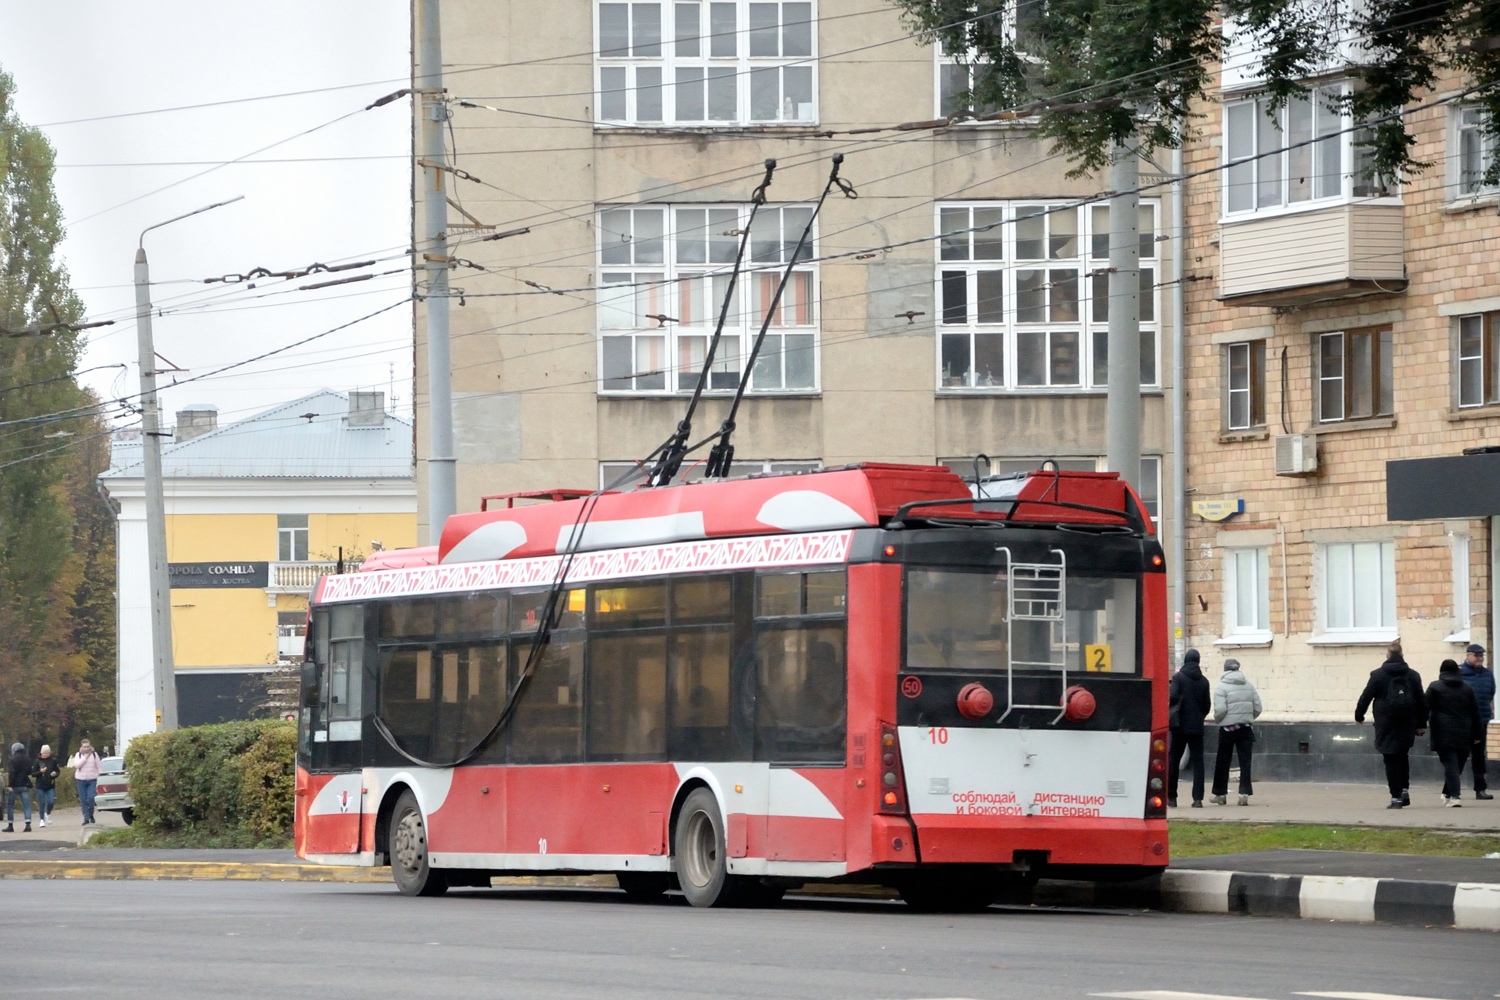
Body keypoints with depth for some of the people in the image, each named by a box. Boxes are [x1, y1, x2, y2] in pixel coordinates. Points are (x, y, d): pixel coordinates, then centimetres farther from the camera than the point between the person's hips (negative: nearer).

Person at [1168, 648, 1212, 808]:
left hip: (1180, 726, -2)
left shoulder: (1178, 677, -6)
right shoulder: (1203, 681, 4)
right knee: (1197, 761, 2)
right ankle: (1198, 798, -7)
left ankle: (1171, 797, 10)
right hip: (1197, 727, 2)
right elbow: (1207, 706, 7)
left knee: (1174, 760, 8)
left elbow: (1173, 696, -19)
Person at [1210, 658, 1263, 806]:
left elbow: (1220, 710, -15)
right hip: (1246, 728, 3)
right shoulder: (1249, 686, 5)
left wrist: (1217, 720, 4)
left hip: (1228, 728, -3)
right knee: (1245, 761, 2)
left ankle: (1220, 794, 16)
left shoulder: (1221, 687, -7)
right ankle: (1244, 794, -7)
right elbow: (1258, 708, 3)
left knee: (1222, 762, 9)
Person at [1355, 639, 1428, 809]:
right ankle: (1405, 790, 6)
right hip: (1407, 725, 3)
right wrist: (1422, 724, 13)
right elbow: (1422, 701, 7)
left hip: (1386, 725, -3)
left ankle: (1396, 797, -4)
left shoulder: (1378, 675, -5)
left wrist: (1359, 715, 12)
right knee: (1402, 756, 19)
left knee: (1391, 760, 0)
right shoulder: (1413, 676, 5)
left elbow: (1366, 697, -2)